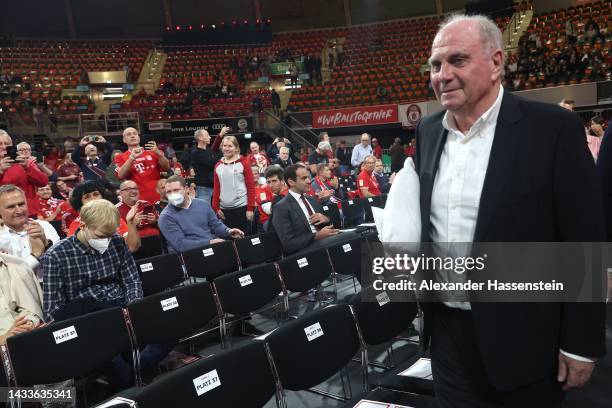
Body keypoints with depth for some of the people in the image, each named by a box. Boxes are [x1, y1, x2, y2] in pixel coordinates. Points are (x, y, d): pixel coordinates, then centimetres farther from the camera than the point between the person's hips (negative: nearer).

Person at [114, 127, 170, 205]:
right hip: (139, 199, -2)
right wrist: (132, 157, -20)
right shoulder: (121, 157, 8)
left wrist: (158, 153, -15)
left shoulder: (151, 152, 12)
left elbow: (166, 168, 1)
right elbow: (121, 175, -9)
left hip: (158, 197, 2)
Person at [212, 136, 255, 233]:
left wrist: (250, 208, -9)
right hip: (224, 208, 4)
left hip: (241, 207, -3)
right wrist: (216, 207, 3)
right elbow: (216, 188, 12)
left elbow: (251, 186, -3)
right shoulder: (218, 165, 11)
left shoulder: (243, 163, 0)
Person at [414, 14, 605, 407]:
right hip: (447, 329, 5)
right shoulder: (428, 130, 3)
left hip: (523, 339, -4)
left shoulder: (554, 128, -13)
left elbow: (586, 243, -12)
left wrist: (580, 343, -10)